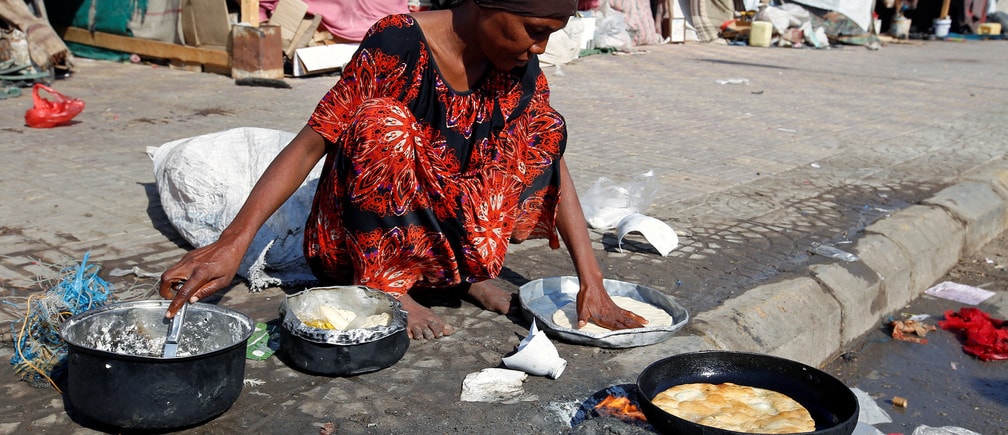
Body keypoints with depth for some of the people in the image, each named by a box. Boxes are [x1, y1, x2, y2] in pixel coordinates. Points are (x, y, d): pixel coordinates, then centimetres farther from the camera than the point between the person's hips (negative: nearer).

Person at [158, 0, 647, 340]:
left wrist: (592, 283, -14)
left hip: (441, 235, 5)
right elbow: (312, 141, -26)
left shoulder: (519, 64, -6)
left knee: (540, 126, -8)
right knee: (384, 119, -31)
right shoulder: (399, 43, -23)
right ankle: (382, 286, -18)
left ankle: (472, 272, -1)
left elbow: (553, 166, -6)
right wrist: (232, 242, -37)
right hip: (355, 241, -5)